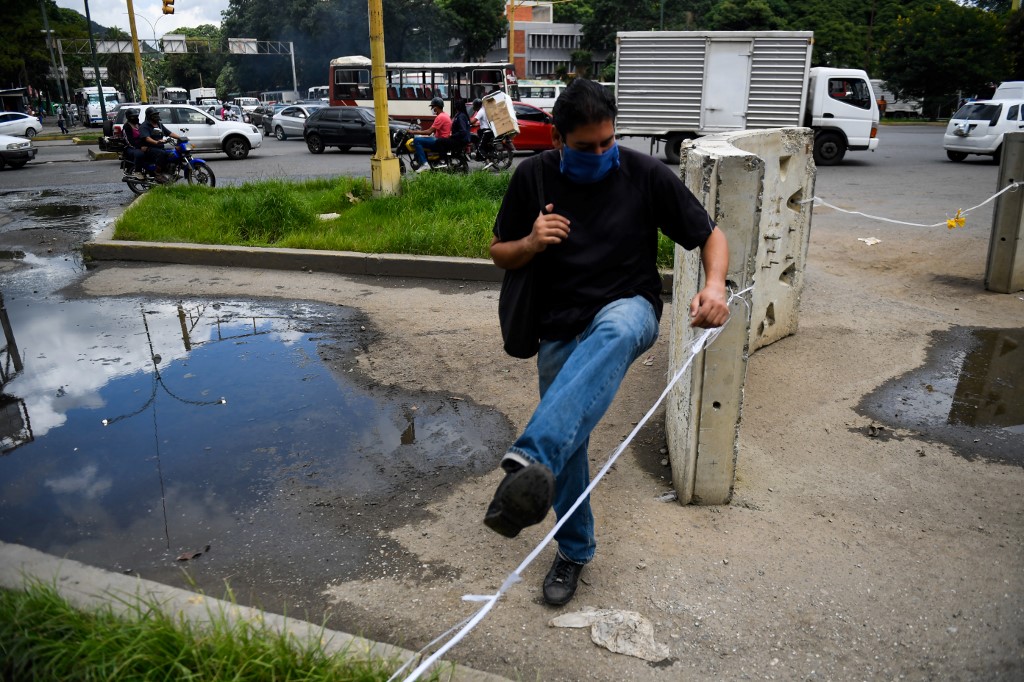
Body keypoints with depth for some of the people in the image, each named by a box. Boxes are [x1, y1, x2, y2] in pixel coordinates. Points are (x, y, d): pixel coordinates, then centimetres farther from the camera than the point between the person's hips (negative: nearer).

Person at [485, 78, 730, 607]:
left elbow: (709, 235, -1)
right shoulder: (532, 177, -1)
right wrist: (531, 243, -15)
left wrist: (714, 286, -22)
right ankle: (574, 551, 30)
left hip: (628, 309, -2)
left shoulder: (645, 175, -6)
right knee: (567, 447, 5)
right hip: (560, 328, 3)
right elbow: (499, 253, 8)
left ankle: (531, 458, -55)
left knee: (612, 335, -41)